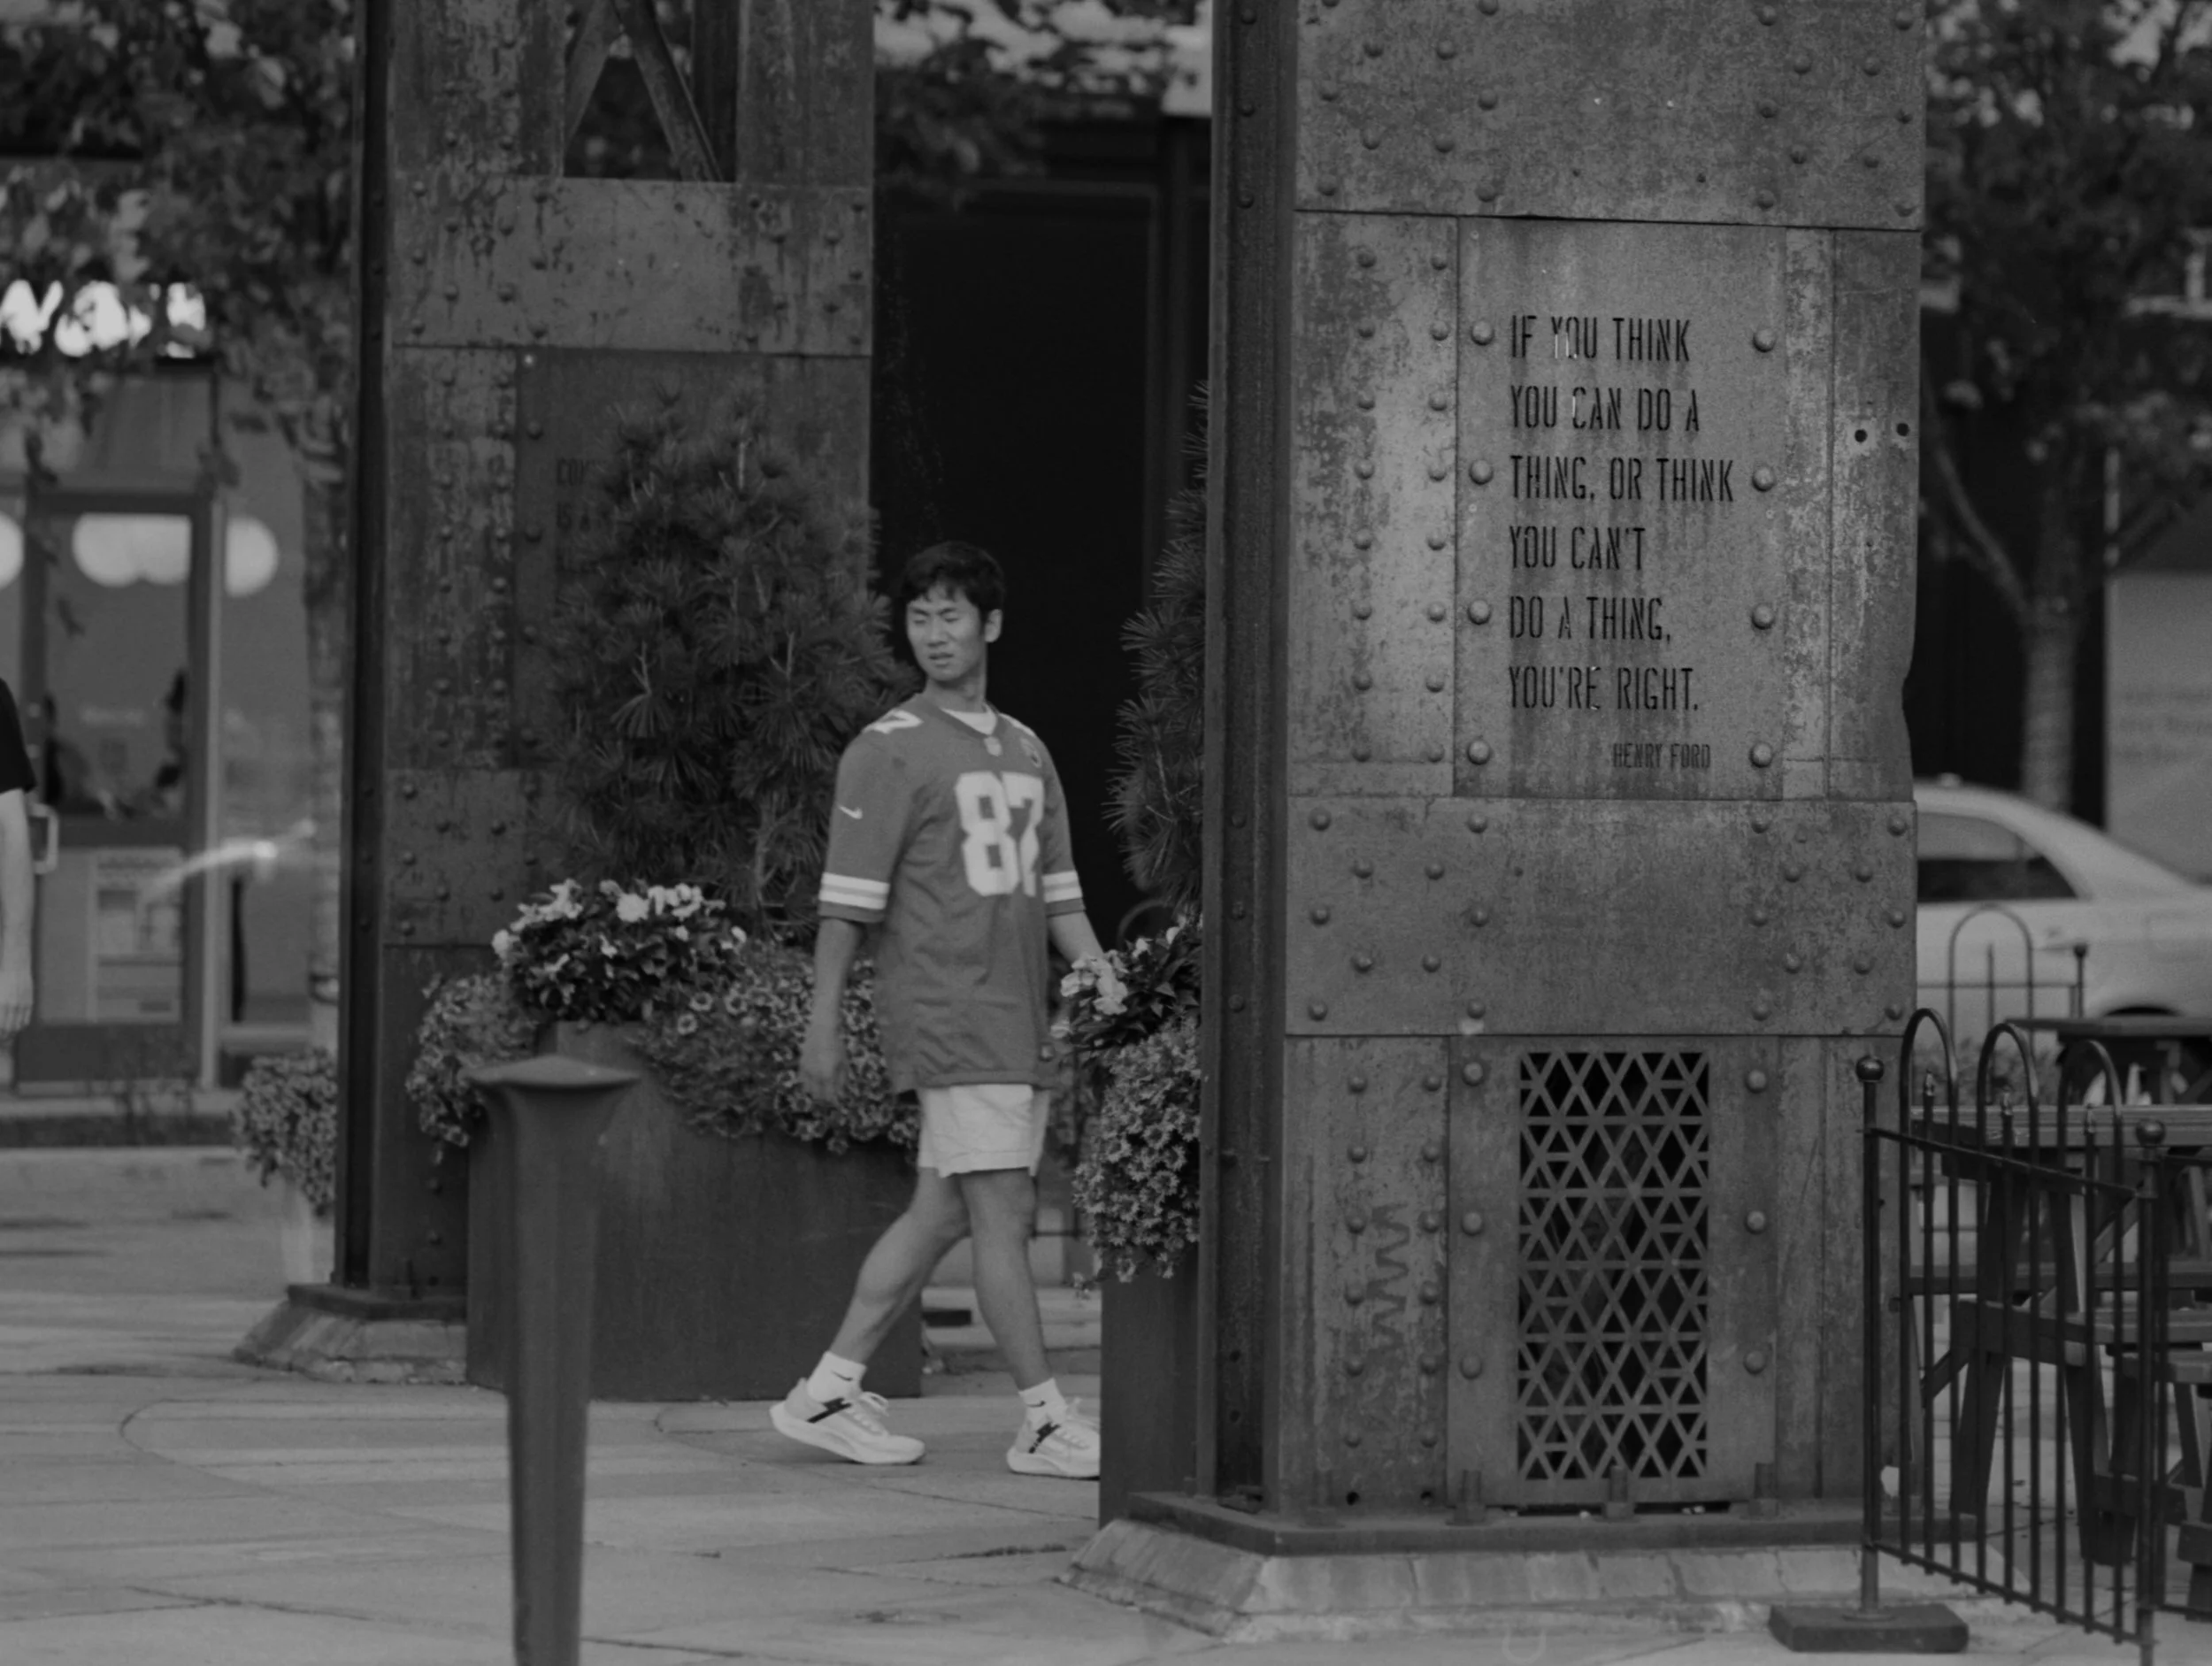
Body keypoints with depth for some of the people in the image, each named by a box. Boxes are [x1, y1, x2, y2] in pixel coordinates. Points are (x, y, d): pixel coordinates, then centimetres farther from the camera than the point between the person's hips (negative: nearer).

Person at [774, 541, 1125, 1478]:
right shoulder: (890, 752, -3)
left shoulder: (1026, 753, 18)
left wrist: (1105, 981, 6)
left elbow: (1055, 890, 20)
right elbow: (848, 899, -5)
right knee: (1001, 1214, -9)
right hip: (946, 1015, -7)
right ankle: (1047, 1424, -8)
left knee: (941, 1215, 8)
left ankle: (830, 1393, 15)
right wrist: (822, 1023, -9)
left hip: (1020, 1027, 7)